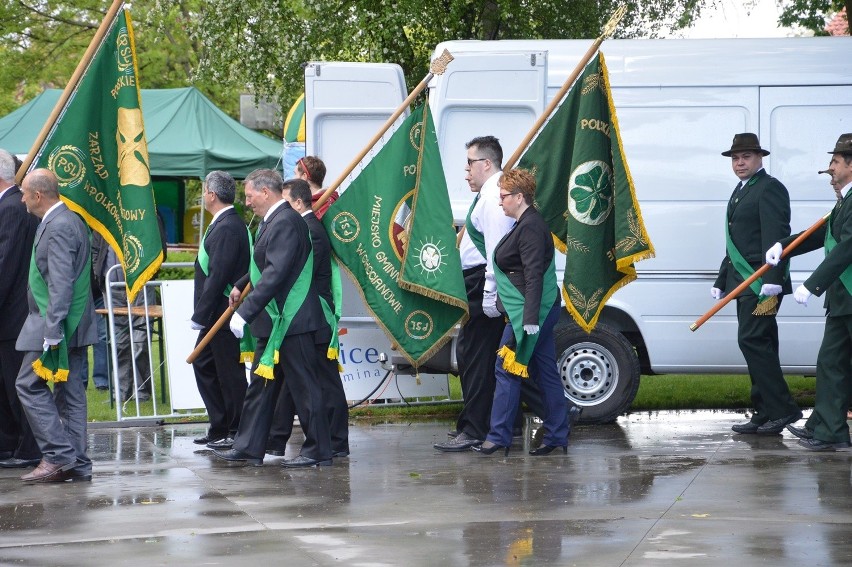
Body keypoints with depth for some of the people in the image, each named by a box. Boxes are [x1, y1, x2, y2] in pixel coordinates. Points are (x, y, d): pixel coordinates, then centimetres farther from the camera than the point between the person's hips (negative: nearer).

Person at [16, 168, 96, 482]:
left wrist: (51, 332, -24)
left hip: (57, 324, -10)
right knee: (70, 391, 9)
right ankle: (77, 463, 11)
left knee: (30, 385, -6)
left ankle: (59, 454, -9)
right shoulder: (70, 220, 15)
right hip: (75, 325, 10)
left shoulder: (58, 227, -17)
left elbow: (60, 284, -23)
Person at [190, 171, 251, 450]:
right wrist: (201, 314, 17)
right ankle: (220, 429, 21)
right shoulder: (230, 223, 14)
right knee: (203, 364, 16)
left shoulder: (226, 228, -19)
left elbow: (218, 276, -24)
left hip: (223, 313, -11)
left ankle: (238, 433, 5)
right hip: (217, 315, 11)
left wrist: (200, 316, -21)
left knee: (230, 372, -2)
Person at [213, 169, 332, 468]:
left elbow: (276, 274, -27)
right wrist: (241, 285, 43)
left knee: (303, 385, -3)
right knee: (261, 384, 13)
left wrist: (245, 312, -28)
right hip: (274, 323, 11)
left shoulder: (285, 222, -19)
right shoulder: (273, 221, 14)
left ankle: (318, 451, 4)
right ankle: (249, 447, 18)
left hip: (291, 321, -11)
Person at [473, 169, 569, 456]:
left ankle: (499, 437, -2)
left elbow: (534, 276, -23)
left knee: (507, 370, -6)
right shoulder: (528, 224, 17)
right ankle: (557, 436, 13)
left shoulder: (530, 228, -16)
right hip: (540, 312, 11)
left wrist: (530, 318, -27)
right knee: (545, 372, 10)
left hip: (528, 311, -11)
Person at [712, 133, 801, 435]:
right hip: (744, 284, 10)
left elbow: (776, 238, -19)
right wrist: (722, 282, 25)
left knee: (753, 341, -15)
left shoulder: (769, 188, -9)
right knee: (758, 345, 9)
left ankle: (782, 410, -13)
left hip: (761, 284, -10)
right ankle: (765, 415, 12)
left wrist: (771, 283, -26)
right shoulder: (740, 192, 21)